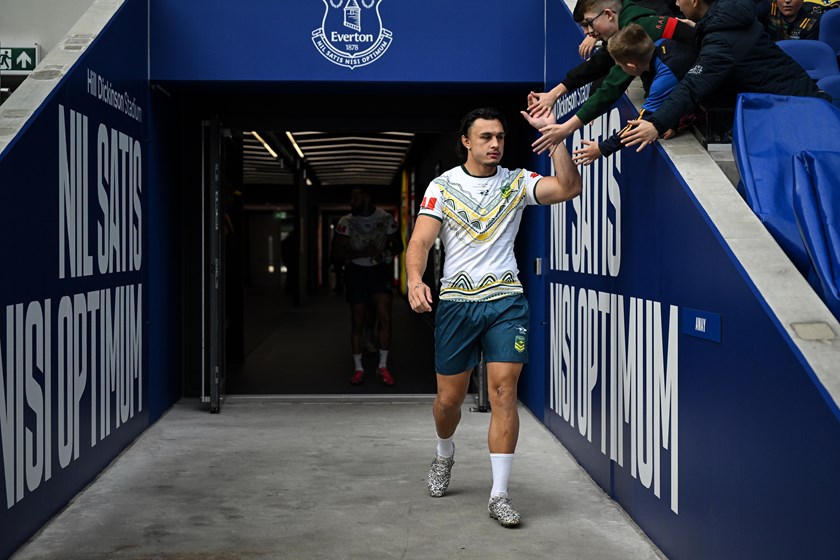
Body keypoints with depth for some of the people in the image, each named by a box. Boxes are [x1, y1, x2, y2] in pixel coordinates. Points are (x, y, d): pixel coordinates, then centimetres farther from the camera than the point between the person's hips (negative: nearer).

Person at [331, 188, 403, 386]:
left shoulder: (386, 219, -5)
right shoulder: (346, 222, -7)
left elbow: (398, 245, 5)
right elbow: (337, 252, -10)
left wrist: (385, 254, -17)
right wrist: (363, 253, -23)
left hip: (380, 270, 0)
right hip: (356, 271, 0)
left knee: (384, 317, -13)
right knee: (357, 321, 2)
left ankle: (383, 366, -1)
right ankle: (358, 368, 14)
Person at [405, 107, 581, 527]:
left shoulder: (517, 181, 5)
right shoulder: (443, 186, 3)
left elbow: (569, 187, -10)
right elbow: (420, 241, -6)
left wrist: (552, 133, -15)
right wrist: (415, 281, -26)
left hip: (506, 300, 0)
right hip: (455, 300, 0)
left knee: (503, 391, -9)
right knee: (450, 398, 7)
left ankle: (499, 495, 0)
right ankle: (444, 455, 41)